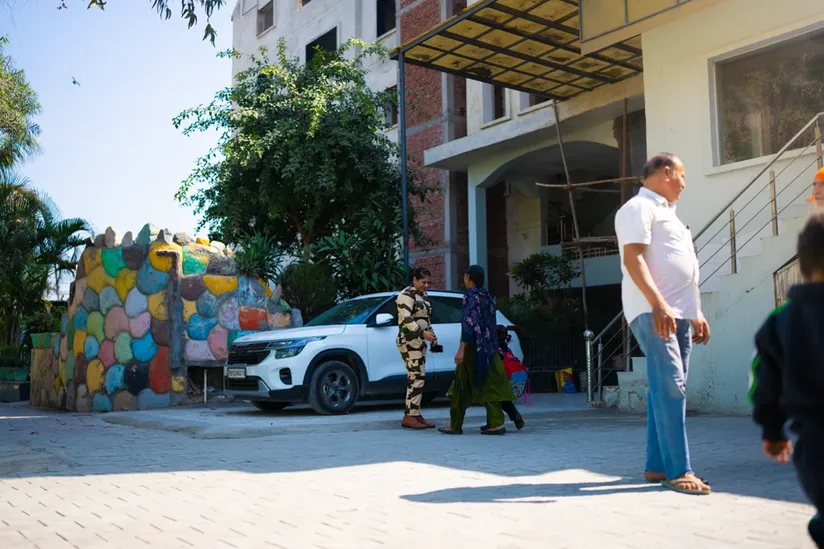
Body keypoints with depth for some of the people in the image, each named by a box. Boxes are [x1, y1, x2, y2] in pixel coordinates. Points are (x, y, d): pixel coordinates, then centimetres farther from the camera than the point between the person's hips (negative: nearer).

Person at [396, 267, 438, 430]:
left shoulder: (423, 296, 19)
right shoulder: (407, 295, -9)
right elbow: (406, 319, -20)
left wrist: (432, 334, 12)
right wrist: (423, 333, -27)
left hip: (420, 342, 9)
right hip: (409, 341, -9)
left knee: (416, 378, 6)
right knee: (417, 376, -14)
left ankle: (414, 415, 8)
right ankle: (409, 416, -13)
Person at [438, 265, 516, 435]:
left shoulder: (470, 295, -10)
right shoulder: (487, 297, 12)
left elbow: (468, 322, -18)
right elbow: (491, 324, 14)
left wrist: (461, 349, -21)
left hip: (472, 347, -7)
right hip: (487, 348, 7)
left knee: (462, 385, 2)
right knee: (489, 384, 6)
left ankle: (455, 425, 9)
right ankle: (496, 424, 0)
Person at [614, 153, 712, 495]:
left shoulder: (666, 212, 26)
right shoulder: (639, 207, -4)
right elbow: (632, 259, -17)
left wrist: (696, 313, 23)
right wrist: (657, 304, -27)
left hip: (678, 313, 9)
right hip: (653, 311, -9)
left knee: (668, 388, 8)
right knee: (670, 386, -14)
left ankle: (656, 465, 13)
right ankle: (678, 471, -13)